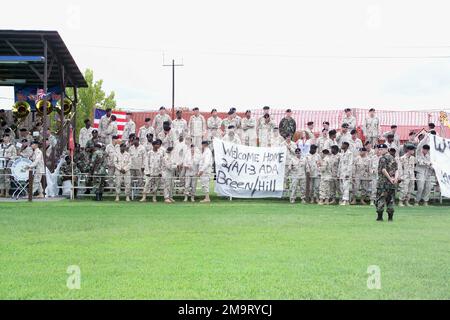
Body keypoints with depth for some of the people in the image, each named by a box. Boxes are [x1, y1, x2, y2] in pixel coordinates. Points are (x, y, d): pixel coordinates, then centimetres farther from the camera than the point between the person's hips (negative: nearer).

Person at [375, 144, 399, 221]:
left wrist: (390, 178, -13)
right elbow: (396, 170, 7)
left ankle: (380, 216, -6)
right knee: (390, 199, 8)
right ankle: (390, 217, 5)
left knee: (380, 199, -2)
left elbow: (383, 170, -16)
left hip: (383, 181, -6)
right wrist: (395, 178, -6)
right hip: (392, 183, 6)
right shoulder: (393, 158, 16)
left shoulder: (383, 158, -6)